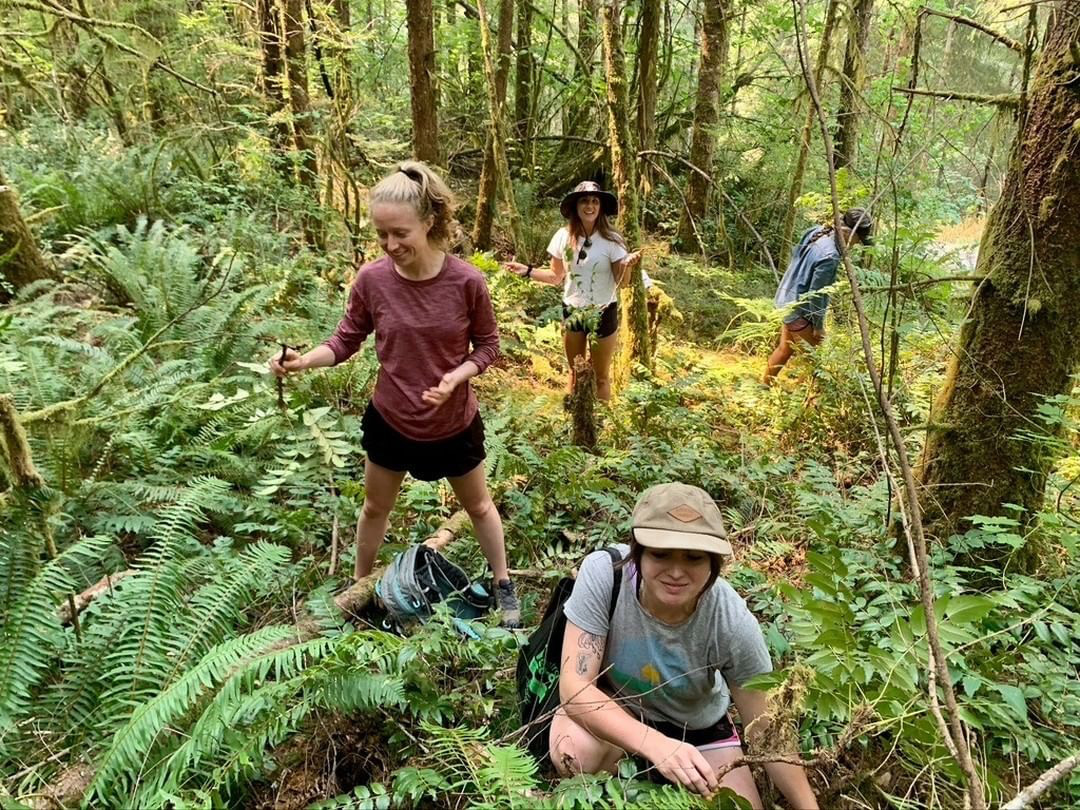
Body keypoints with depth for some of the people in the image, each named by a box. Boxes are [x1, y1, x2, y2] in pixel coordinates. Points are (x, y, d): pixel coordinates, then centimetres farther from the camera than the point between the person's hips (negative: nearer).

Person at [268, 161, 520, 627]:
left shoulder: (467, 281, -21)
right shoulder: (371, 280, -17)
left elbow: (488, 345, -8)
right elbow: (346, 341, -6)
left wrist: (456, 377, -25)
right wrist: (304, 360, -25)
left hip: (454, 423, -1)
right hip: (390, 420, 2)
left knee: (478, 505, 20)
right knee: (375, 506, 22)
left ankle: (503, 586, 42)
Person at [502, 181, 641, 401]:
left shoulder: (611, 240, -14)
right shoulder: (563, 236, -7)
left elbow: (622, 282, -11)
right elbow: (556, 277, 4)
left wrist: (628, 265, -31)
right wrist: (527, 270, -7)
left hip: (603, 313, -3)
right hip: (572, 311, 3)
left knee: (600, 377, 12)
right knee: (575, 373, 20)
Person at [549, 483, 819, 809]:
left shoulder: (733, 624, -30)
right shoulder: (604, 573, -33)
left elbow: (766, 732, -15)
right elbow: (574, 685, -32)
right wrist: (655, 744, -46)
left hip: (696, 725, 2)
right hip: (613, 707, -2)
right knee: (575, 752, -32)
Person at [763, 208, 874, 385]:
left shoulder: (817, 231, -5)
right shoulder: (830, 256, -30)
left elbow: (794, 252, 12)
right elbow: (815, 295, -24)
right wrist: (819, 325, -12)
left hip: (786, 299, 9)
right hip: (799, 310, -9)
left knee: (784, 349, 22)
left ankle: (765, 385, 36)